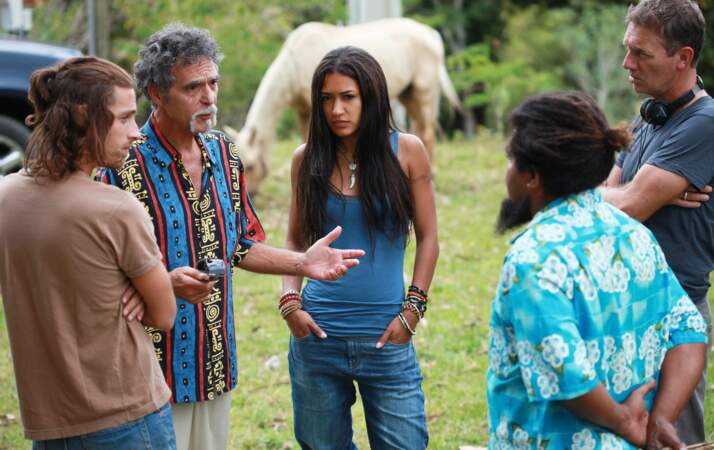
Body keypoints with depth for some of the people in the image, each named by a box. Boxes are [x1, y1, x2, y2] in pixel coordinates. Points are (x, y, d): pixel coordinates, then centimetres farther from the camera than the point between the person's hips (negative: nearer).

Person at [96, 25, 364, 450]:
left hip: (217, 363, 6)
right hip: (156, 367, -6)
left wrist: (302, 263, 2)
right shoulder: (123, 165, -15)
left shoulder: (224, 153, 7)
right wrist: (167, 283, -28)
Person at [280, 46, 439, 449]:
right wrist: (290, 301, -3)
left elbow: (428, 238, 3)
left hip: (386, 337, -2)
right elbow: (296, 241, 11)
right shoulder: (307, 158, 3)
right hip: (317, 334, 2)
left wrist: (413, 310, -4)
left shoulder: (406, 151, -2)